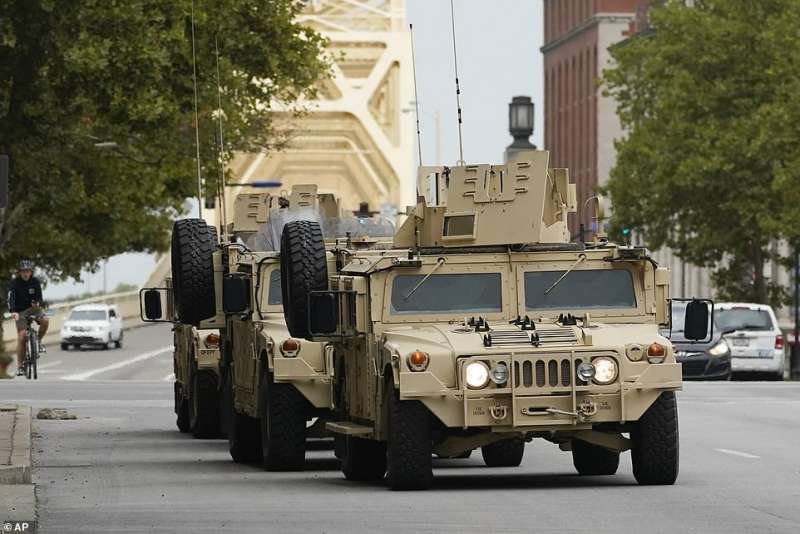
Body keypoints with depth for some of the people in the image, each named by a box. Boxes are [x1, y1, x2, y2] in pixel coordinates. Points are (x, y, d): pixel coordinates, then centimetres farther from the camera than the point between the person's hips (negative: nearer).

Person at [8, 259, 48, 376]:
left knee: (45, 321, -29)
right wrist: (13, 312, -43)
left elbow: (39, 296, -9)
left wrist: (37, 303, -33)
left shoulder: (35, 282, -7)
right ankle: (19, 366, -5)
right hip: (20, 311, -2)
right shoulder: (14, 283, -14)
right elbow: (11, 298, -26)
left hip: (33, 308, 2)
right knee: (21, 336, -13)